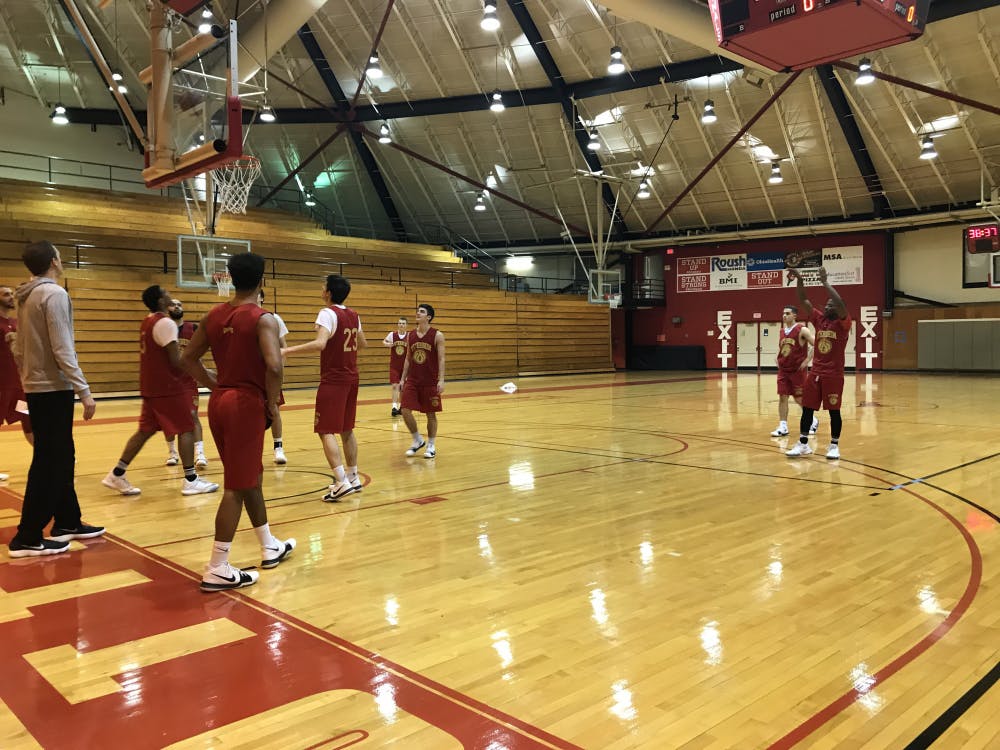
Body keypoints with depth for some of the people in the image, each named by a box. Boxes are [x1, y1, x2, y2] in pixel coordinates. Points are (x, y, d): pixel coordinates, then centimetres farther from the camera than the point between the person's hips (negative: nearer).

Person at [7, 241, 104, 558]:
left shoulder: (26, 297, 13)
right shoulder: (54, 294, -14)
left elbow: (19, 349, 16)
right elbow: (62, 350, -20)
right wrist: (84, 391, -20)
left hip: (35, 388, 9)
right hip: (53, 389, -9)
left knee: (61, 457, 16)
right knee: (48, 463, -4)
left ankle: (67, 522, 25)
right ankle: (27, 538, 1)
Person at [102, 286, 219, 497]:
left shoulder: (147, 322, 14)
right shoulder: (166, 323, -17)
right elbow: (176, 361, -20)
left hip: (151, 385, 9)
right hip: (169, 387, -9)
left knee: (145, 431, 13)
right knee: (186, 429, -2)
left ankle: (117, 475, 14)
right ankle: (191, 480, 0)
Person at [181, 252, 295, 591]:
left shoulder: (214, 315, 9)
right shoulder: (263, 318, -13)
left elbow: (188, 358, 14)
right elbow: (274, 366, -26)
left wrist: (215, 386, 17)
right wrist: (272, 402, -11)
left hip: (220, 401, 8)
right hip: (247, 404, -8)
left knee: (252, 476, 20)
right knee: (237, 487, -2)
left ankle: (270, 547, 34)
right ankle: (217, 570, 2)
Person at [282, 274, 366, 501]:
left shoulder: (328, 313, -13)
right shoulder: (353, 315, 10)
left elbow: (319, 343, -28)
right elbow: (362, 344, 22)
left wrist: (287, 351, -26)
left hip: (333, 380, -8)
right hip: (352, 379, 8)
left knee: (326, 431, -7)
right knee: (347, 430, 17)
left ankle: (342, 482, -15)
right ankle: (353, 478, 24)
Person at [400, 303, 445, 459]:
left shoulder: (437, 335, -7)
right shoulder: (410, 335, 7)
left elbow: (441, 359, -10)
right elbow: (408, 359, 13)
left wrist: (441, 380, -18)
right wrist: (403, 379, 9)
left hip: (430, 382, -4)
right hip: (412, 380, 4)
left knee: (431, 414, 4)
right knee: (406, 411, -5)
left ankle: (431, 446, 19)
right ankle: (417, 440, 16)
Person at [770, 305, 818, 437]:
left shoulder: (802, 330, -12)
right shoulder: (782, 331, 9)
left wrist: (807, 360, -18)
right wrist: (778, 359, 12)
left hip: (798, 370, -6)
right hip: (783, 370, 6)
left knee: (800, 399, 2)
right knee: (782, 397, 1)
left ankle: (813, 421, 24)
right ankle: (783, 427, 5)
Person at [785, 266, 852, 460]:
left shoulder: (843, 323, -6)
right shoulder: (819, 320, 9)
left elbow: (841, 304, -24)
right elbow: (803, 301, 7)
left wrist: (825, 281, -24)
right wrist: (799, 280, -6)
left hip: (834, 375, -5)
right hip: (815, 373, 5)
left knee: (834, 411, 3)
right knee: (807, 409, 6)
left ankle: (834, 446, 14)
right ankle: (803, 444, 13)